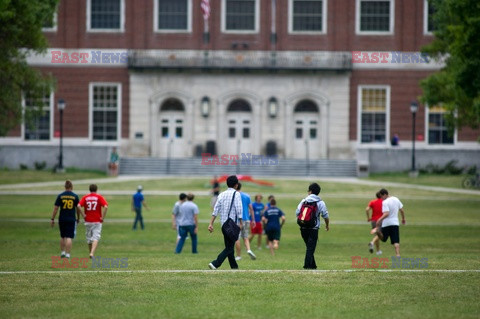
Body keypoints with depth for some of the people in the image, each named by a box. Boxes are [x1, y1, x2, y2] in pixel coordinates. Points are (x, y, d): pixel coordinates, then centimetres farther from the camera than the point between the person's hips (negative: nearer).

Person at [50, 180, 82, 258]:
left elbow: (55, 208, -3)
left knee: (62, 237, 17)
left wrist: (52, 219, 2)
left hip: (62, 219, 1)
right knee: (69, 237, -2)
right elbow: (78, 208, 4)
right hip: (71, 219, -1)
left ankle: (62, 252, 17)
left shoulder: (60, 196, -1)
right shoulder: (75, 196, -2)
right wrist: (78, 218, 19)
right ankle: (67, 254, -6)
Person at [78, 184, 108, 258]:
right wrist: (103, 217, -7)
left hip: (88, 221, 2)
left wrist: (83, 215, -4)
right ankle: (92, 253, -24)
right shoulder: (99, 197, -1)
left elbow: (79, 206, -11)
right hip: (97, 221, -2)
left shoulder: (85, 197, 4)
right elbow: (105, 207, -15)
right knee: (96, 238, -6)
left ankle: (90, 253, 24)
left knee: (89, 238, 16)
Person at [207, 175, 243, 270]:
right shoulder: (236, 194, -7)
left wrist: (211, 223, 3)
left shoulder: (222, 194, 9)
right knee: (229, 248, -5)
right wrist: (240, 223, -6)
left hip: (223, 223, 6)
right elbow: (239, 210, -13)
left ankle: (234, 267, 23)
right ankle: (215, 264, -21)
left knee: (229, 247, 16)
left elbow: (216, 210, 4)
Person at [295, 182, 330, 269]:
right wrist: (327, 225, 11)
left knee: (309, 247, 16)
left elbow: (297, 213, 5)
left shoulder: (304, 201, 4)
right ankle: (307, 265, -11)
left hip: (303, 228, 3)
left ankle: (312, 265, 19)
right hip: (314, 229, -3)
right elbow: (325, 215, -6)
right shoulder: (320, 203, -4)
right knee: (311, 247, -2)